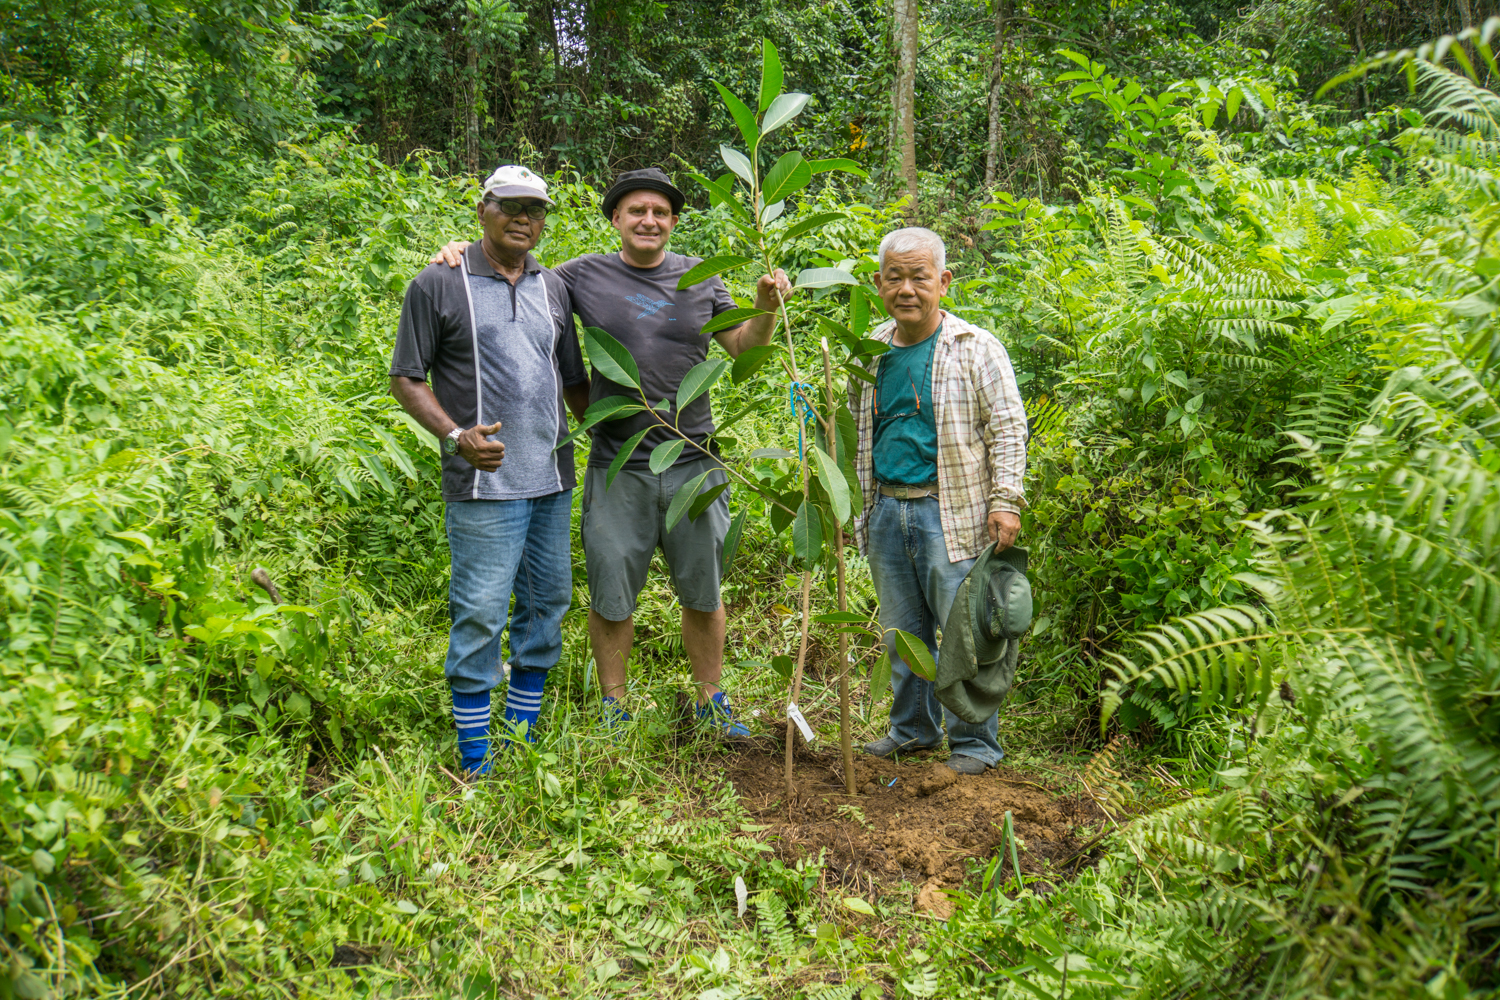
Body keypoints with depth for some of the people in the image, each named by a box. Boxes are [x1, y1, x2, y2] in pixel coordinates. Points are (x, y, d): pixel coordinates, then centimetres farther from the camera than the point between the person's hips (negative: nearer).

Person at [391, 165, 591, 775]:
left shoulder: (554, 289, 13)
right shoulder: (438, 285, -2)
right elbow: (406, 379, -2)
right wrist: (456, 435, -16)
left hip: (552, 480, 6)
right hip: (485, 482, -6)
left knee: (547, 605, 11)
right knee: (480, 615, -5)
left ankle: (525, 739, 26)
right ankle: (477, 766, 7)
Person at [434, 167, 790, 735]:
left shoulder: (701, 279, 7)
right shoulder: (585, 276, 2)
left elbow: (743, 349, 12)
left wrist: (766, 310, -6)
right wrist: (464, 253, -2)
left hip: (694, 464, 2)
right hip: (616, 469, -1)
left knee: (702, 593, 13)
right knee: (612, 598, 8)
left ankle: (711, 699, 31)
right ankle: (613, 707, 26)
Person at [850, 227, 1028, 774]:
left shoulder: (976, 349, -4)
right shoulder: (871, 351, 11)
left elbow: (1008, 428, -5)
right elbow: (855, 431, 22)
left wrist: (1005, 500, -14)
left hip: (950, 513, -5)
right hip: (886, 510, 5)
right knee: (902, 631, 15)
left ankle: (974, 743, 13)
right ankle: (913, 728, 30)